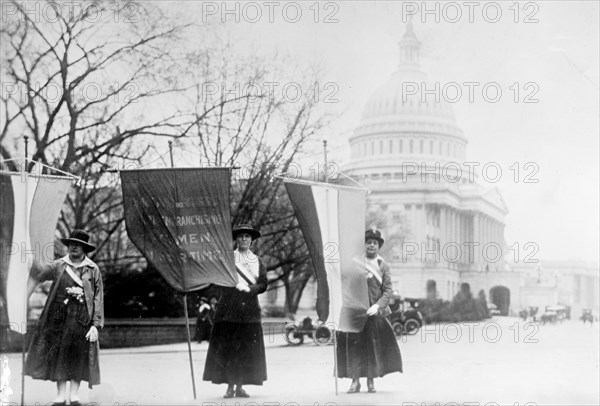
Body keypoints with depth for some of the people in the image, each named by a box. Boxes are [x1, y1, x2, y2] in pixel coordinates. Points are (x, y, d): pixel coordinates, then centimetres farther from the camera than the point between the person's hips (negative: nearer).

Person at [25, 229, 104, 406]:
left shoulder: (93, 270, 1)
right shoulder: (58, 266, 5)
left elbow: (98, 298, -1)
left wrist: (95, 325, -6)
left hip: (82, 318, -1)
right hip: (59, 316, 1)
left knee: (78, 355, 2)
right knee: (57, 354, 1)